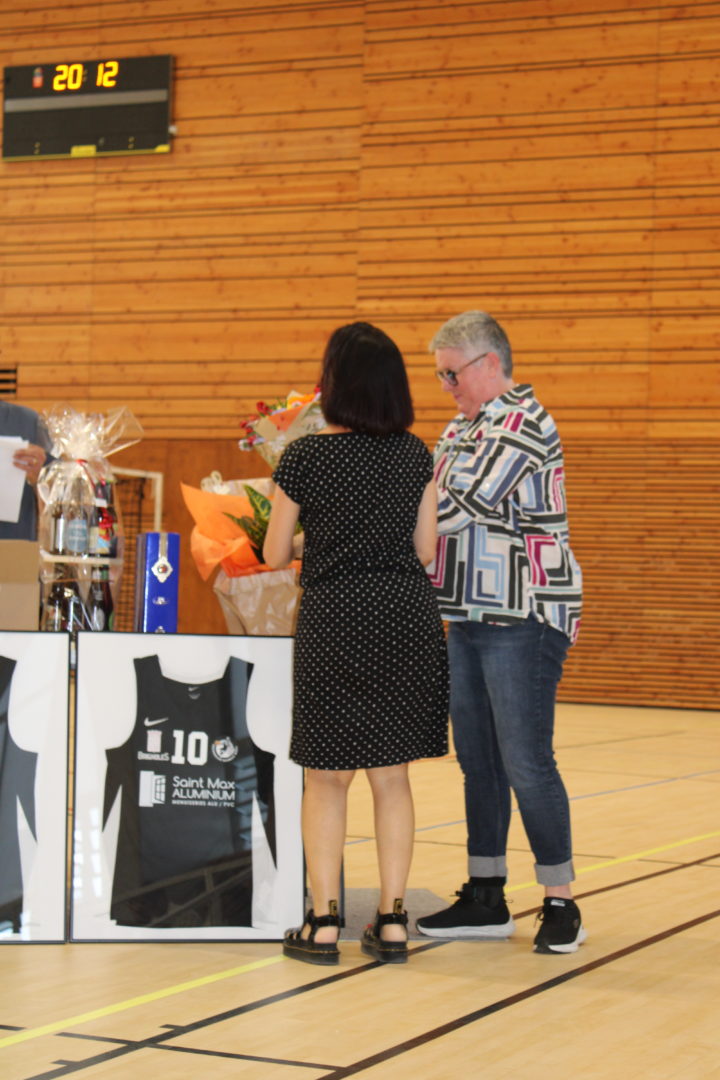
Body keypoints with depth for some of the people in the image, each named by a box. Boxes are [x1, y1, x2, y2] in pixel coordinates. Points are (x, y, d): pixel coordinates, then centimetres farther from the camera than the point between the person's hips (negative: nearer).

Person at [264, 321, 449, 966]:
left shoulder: (304, 458, -7)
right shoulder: (416, 455, 2)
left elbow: (275, 555, 0)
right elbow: (425, 549, 5)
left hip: (335, 621, -3)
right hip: (409, 616, 3)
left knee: (326, 779, 7)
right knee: (392, 776, 9)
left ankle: (323, 924, 8)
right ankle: (393, 923, 10)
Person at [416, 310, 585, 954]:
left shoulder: (522, 423, -13)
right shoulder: (462, 430, 16)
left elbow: (459, 507, -20)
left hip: (523, 621, -9)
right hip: (471, 617, 9)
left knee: (526, 762, -7)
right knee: (478, 760, 11)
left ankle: (561, 904, 3)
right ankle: (486, 899, 19)